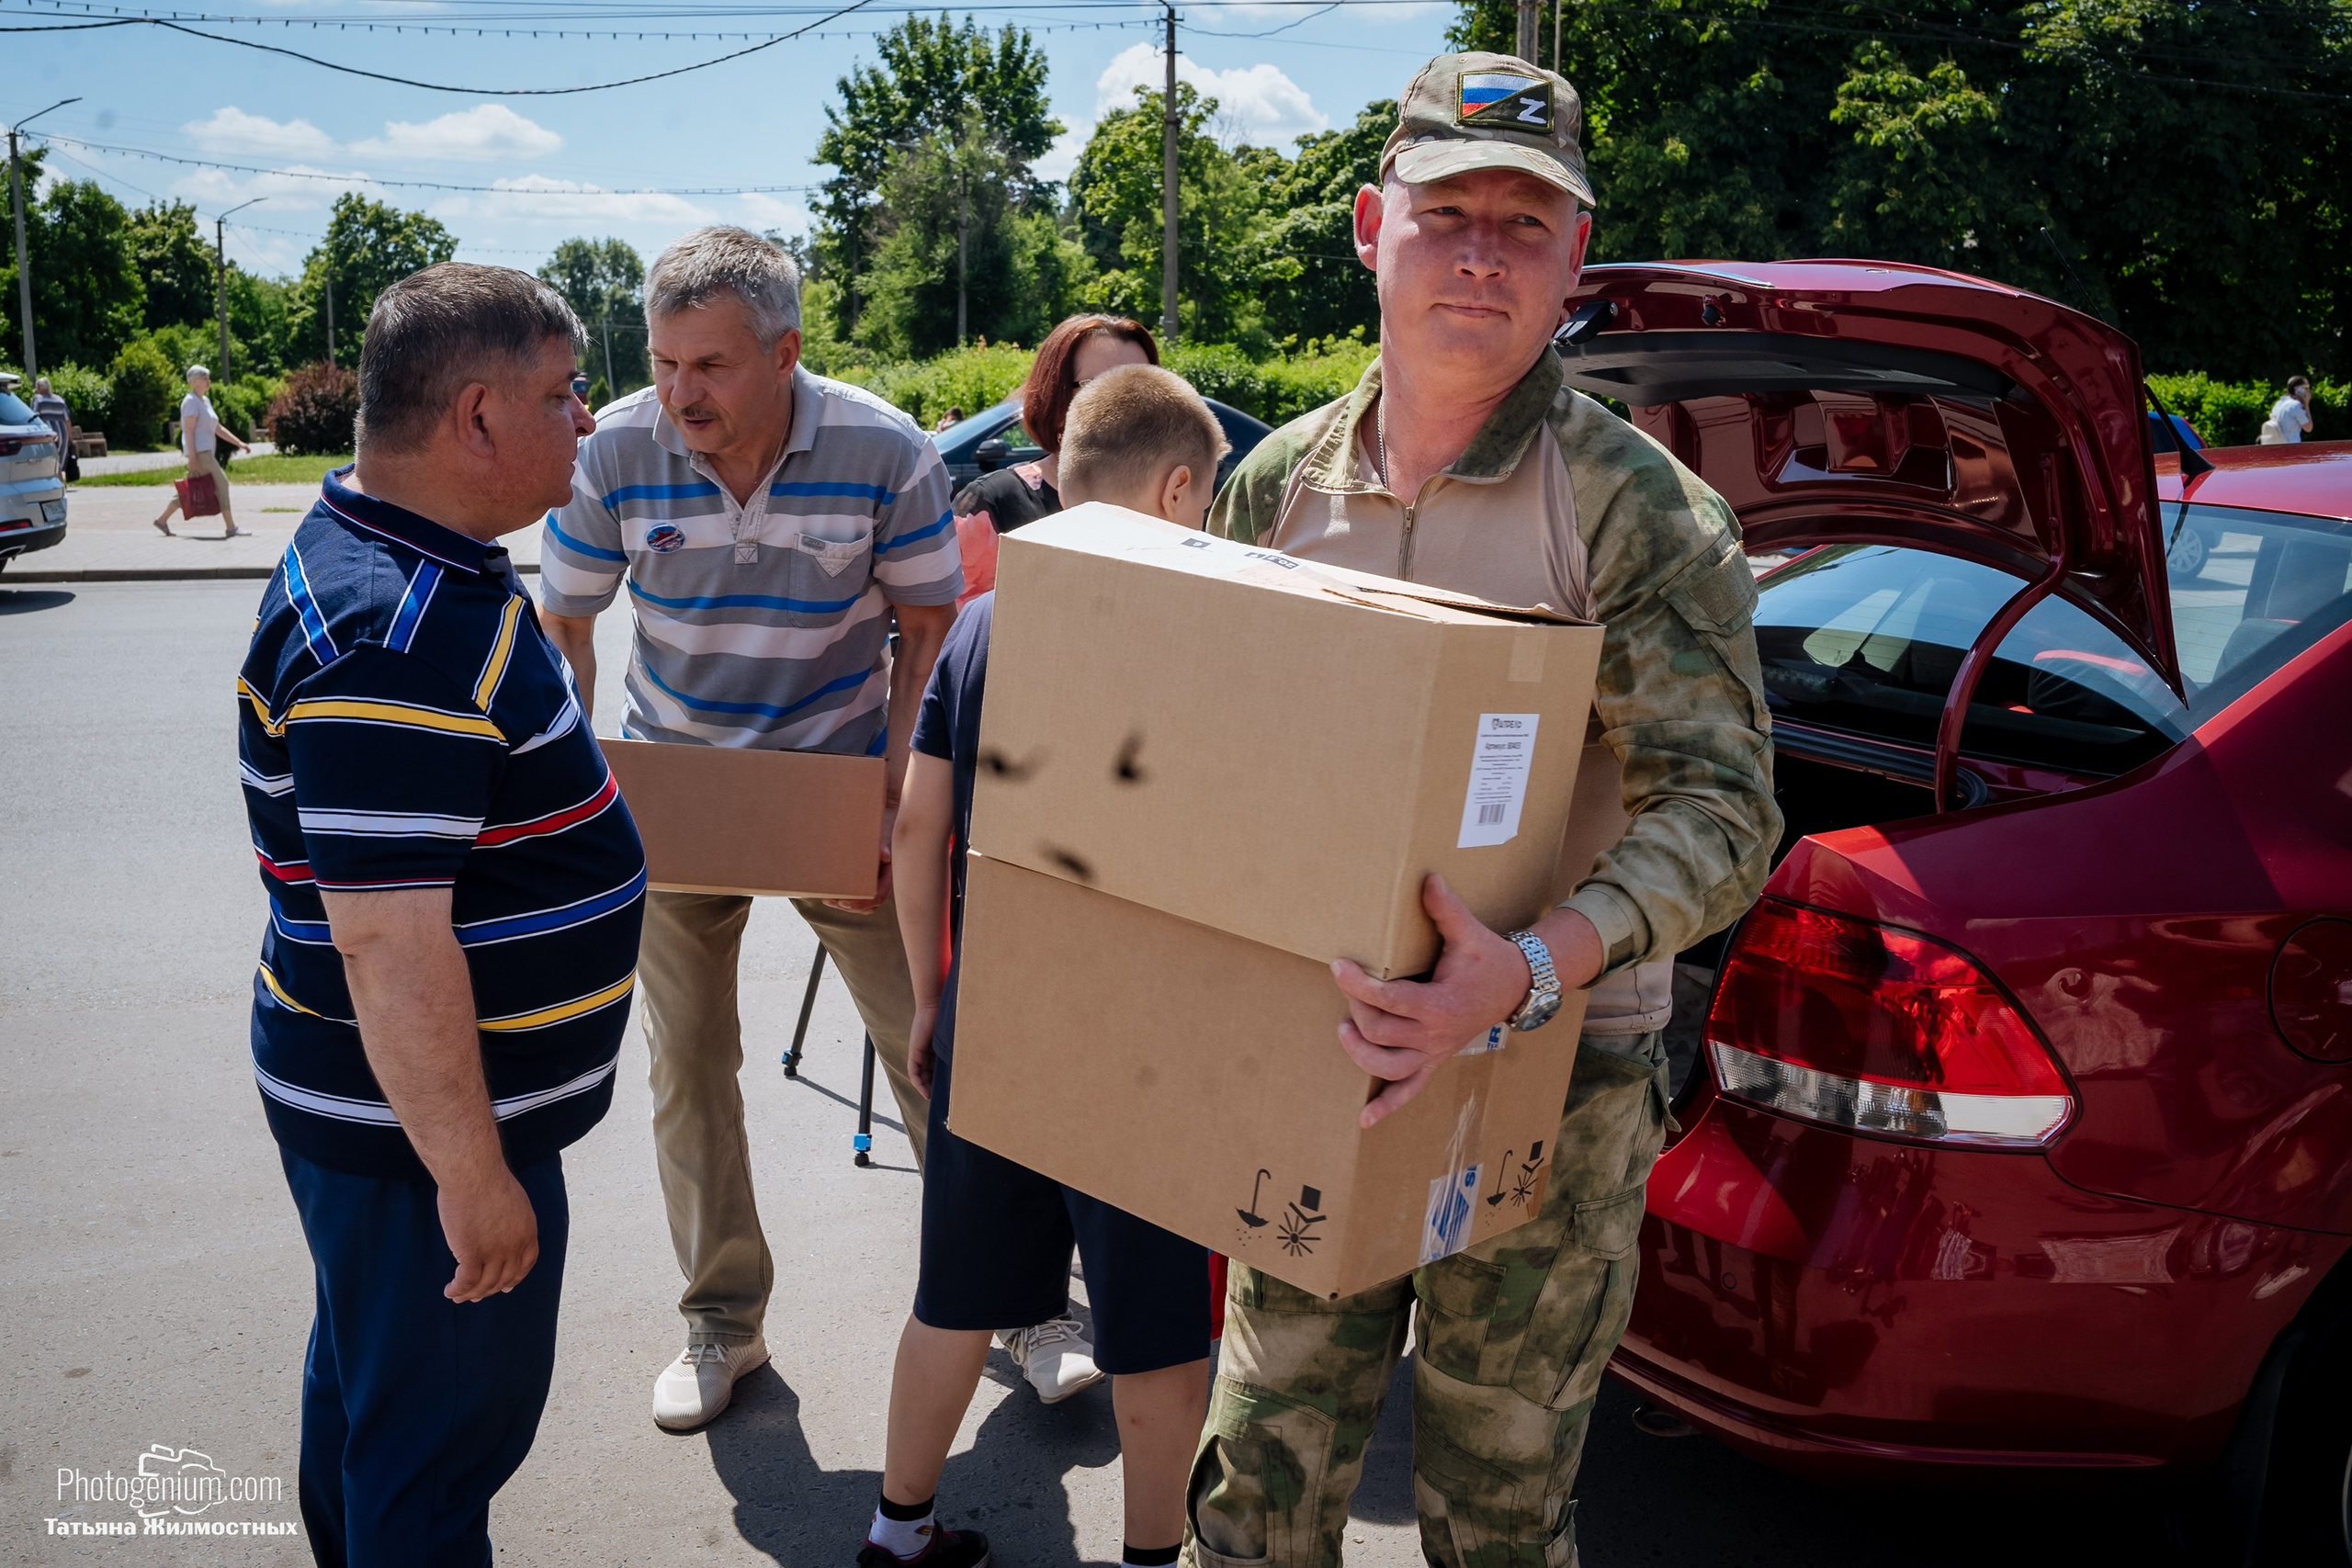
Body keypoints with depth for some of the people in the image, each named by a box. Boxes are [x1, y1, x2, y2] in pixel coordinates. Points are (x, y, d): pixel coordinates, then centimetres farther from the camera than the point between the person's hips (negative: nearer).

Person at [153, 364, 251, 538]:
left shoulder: (205, 401, 18)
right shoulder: (191, 402, -10)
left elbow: (218, 428, 21)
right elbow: (189, 432, -16)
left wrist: (239, 443, 15)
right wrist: (192, 458, -22)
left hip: (207, 452, 10)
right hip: (199, 451, -10)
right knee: (221, 482, -11)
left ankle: (162, 520, 19)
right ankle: (231, 527, -12)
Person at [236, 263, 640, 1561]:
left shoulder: (385, 559, 6)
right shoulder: (400, 641, -29)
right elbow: (387, 940, -30)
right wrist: (473, 1176, -24)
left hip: (396, 1100, 10)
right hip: (423, 1126, -10)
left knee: (369, 1377, 28)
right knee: (437, 1449, 8)